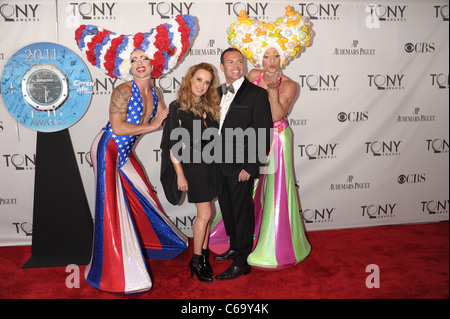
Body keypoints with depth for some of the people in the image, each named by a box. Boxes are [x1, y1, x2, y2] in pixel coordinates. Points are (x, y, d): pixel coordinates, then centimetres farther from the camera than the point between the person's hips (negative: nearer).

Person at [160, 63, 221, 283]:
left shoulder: (211, 106, 8)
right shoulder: (178, 107, -9)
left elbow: (215, 137, 13)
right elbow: (174, 144, -10)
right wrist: (180, 175, -12)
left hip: (211, 163, 6)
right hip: (193, 165, -5)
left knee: (205, 213, 11)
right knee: (205, 214, -4)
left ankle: (204, 256, 23)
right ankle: (196, 261, 11)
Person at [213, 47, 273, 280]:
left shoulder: (256, 94, -10)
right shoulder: (219, 92, 11)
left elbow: (263, 134, -13)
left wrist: (250, 166, -16)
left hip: (241, 166, -7)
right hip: (221, 164, 7)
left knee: (241, 211, 4)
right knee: (227, 209, 20)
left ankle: (241, 262, 18)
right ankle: (235, 248, 40)